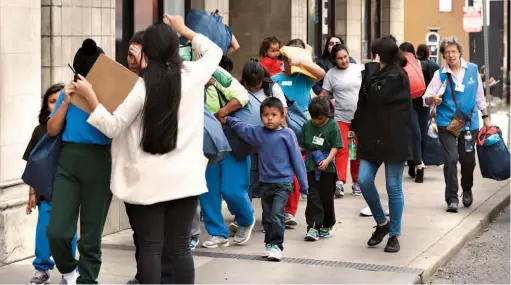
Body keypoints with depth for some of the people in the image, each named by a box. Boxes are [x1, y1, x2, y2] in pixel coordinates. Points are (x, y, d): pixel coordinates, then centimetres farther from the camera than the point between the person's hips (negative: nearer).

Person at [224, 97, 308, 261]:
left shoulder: (287, 134, -9)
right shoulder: (257, 133, 2)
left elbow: (296, 159, -7)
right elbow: (240, 127, 19)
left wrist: (303, 184, -5)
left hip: (283, 182, -5)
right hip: (265, 182, 5)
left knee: (276, 214, -14)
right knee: (267, 216, 13)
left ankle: (276, 245, -6)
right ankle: (269, 244, 24)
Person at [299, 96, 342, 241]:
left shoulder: (333, 126, -6)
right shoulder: (307, 126, 5)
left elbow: (335, 147, -9)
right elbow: (303, 146, 11)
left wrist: (327, 160, -21)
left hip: (327, 166, -2)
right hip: (311, 165, 2)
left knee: (326, 196, 8)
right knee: (313, 196, -3)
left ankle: (328, 225, 25)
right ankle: (313, 226, -5)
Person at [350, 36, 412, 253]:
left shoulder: (396, 76, -9)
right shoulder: (377, 73, 13)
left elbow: (376, 96, -18)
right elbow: (363, 102, 18)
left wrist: (371, 72, -7)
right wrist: (355, 127, 17)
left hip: (393, 139, -7)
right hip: (372, 137, 7)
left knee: (394, 188, 1)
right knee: (364, 180, -4)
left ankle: (394, 235, 12)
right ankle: (381, 223, 17)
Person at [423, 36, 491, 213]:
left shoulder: (473, 70, 2)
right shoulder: (440, 74, -4)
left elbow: (479, 96, 12)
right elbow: (426, 99, -3)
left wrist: (485, 117, 13)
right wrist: (433, 99, -25)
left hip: (469, 123, 2)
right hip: (447, 124, -2)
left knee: (468, 160, 7)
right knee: (451, 159, -11)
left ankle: (467, 190, 35)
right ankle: (452, 199, -3)